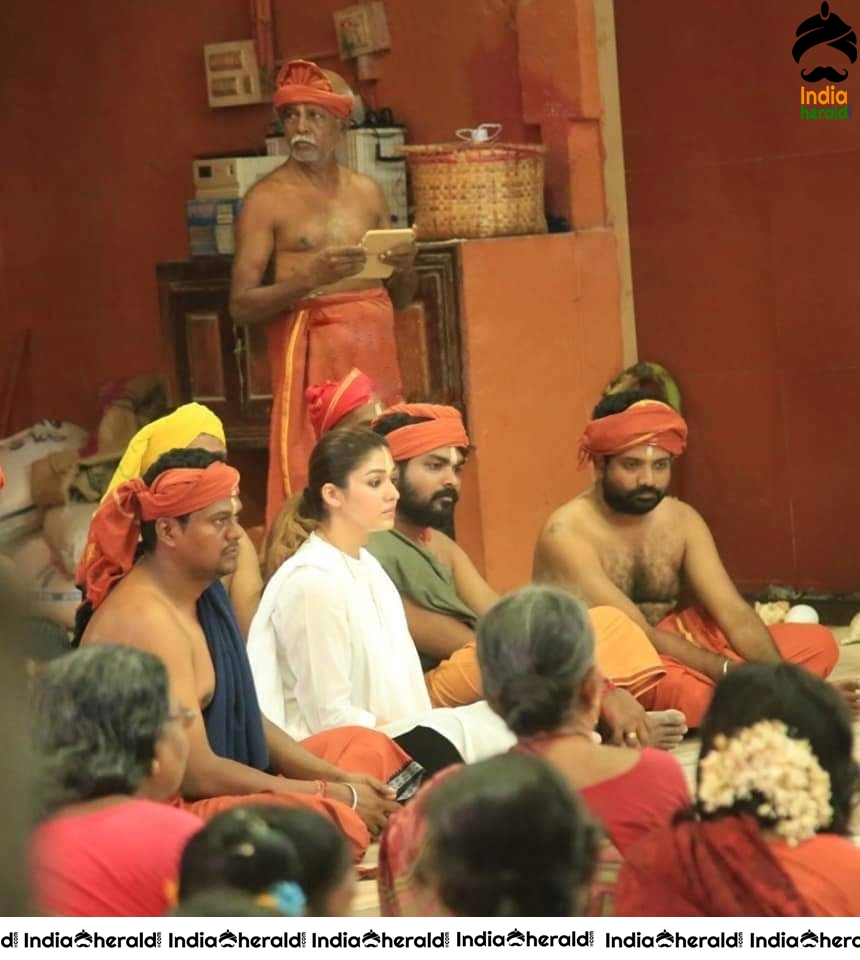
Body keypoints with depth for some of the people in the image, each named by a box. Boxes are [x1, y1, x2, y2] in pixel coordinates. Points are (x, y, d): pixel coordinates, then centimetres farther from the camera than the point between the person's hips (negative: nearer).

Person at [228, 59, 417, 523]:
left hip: (374, 350, 5)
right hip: (311, 351, -5)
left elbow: (401, 297, 20)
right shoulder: (268, 199, -1)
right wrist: (308, 278, -21)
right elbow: (241, 305, -8)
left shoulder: (367, 191, 13)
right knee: (309, 482, -9)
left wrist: (404, 267, -2)